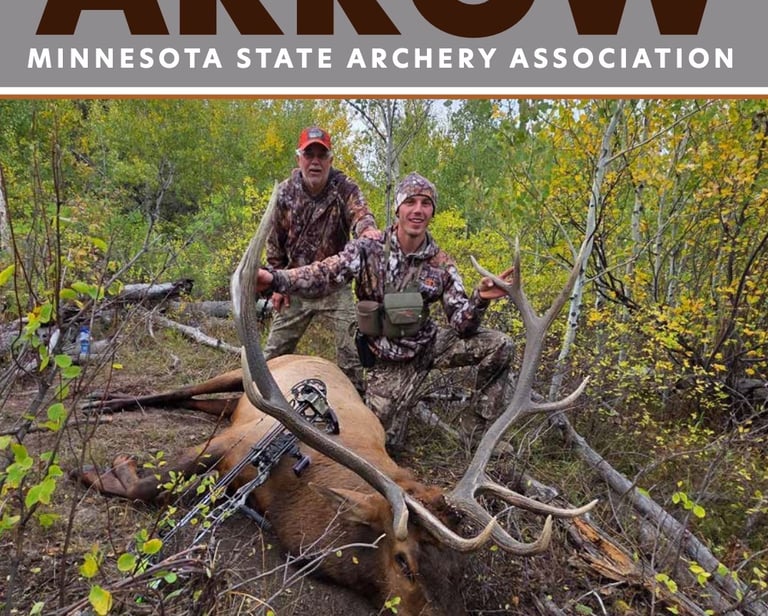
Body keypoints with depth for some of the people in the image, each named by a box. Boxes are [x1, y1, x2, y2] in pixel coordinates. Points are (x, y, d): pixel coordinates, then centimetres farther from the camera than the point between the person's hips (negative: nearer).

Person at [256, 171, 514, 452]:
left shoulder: (441, 264, -8)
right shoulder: (368, 249, -15)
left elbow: (462, 325, -11)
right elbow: (323, 275, -29)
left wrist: (480, 299, -33)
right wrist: (273, 278, -48)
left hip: (429, 343, 2)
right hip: (389, 359, -2)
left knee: (499, 345, -15)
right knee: (383, 442, -3)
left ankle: (477, 426, 5)